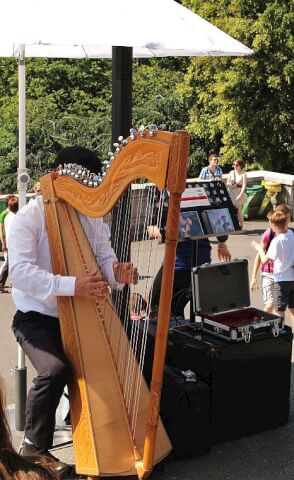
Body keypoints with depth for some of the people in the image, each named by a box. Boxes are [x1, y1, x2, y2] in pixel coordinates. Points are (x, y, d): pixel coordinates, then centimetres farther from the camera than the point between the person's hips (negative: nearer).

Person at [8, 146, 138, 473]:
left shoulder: (90, 217, 5)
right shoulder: (28, 218, -13)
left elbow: (104, 258, 0)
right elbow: (19, 271, -26)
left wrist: (118, 274, -26)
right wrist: (72, 286, -38)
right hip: (37, 317, -6)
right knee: (55, 370, -29)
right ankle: (34, 447, -6)